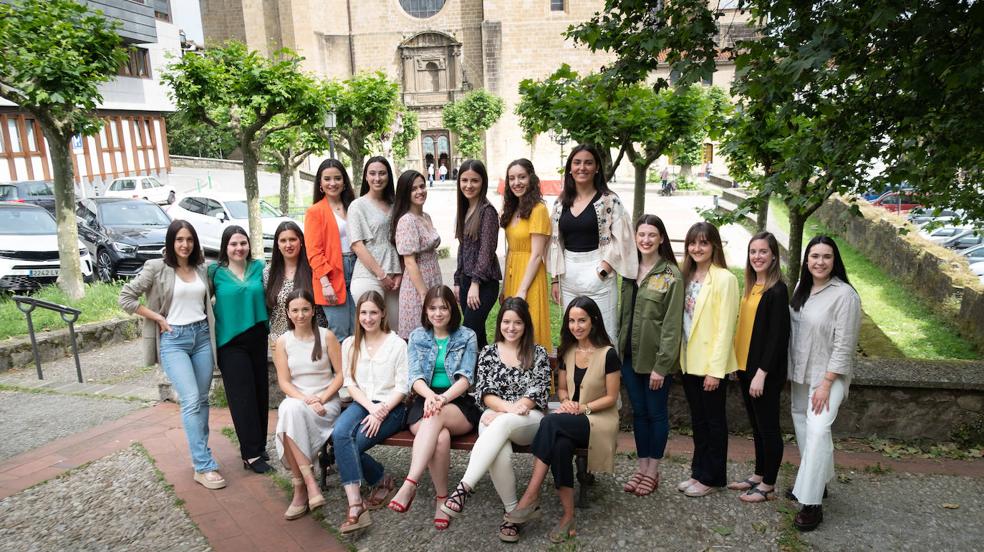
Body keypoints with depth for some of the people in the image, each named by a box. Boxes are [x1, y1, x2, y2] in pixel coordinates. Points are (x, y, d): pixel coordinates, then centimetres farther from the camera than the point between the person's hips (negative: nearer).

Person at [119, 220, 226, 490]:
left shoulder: (201, 269, 9)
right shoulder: (156, 268, -4)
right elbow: (125, 298, -5)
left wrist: (210, 319, 7)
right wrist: (159, 318, -8)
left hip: (202, 335, 5)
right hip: (174, 339, -5)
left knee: (202, 399, 9)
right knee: (191, 400, -12)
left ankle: (200, 454, 23)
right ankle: (204, 467, -7)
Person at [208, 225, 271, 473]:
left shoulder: (258, 267, 6)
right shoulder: (215, 271, -3)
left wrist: (266, 324, 7)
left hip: (257, 338, 4)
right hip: (230, 341, -4)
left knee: (260, 393, 8)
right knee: (243, 396, -2)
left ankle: (258, 445, 23)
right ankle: (251, 454, 4)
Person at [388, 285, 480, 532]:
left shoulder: (467, 336, 7)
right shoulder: (417, 337, 12)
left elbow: (466, 377, -5)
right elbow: (415, 376, 0)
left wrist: (444, 397, -25)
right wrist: (430, 395, -24)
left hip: (459, 404, -1)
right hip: (424, 400, 1)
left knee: (436, 416, -38)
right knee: (441, 436, -34)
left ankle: (410, 485, -39)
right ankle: (442, 498, -21)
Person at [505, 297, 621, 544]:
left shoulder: (608, 354, -9)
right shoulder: (566, 351, 8)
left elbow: (611, 397, -6)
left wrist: (583, 408, -17)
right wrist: (566, 401, -6)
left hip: (600, 419, -4)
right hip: (572, 419, 4)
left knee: (550, 422, -34)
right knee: (560, 445, -34)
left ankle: (531, 497, -30)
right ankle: (568, 516, -23)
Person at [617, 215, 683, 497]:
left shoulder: (671, 276, -10)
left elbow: (672, 325, -13)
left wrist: (661, 365, -16)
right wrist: (619, 348, 6)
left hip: (655, 358, -5)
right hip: (630, 354, 5)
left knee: (656, 413, 8)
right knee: (638, 412, 14)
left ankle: (653, 470, 22)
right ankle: (642, 465, 27)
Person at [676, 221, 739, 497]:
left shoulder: (724, 279, -13)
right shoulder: (688, 276, 8)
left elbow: (725, 327, -16)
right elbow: (683, 319, 9)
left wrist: (716, 369, -17)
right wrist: (682, 357, 5)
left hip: (711, 364, -7)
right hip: (689, 360, 7)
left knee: (714, 420, 8)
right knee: (697, 419, 17)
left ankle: (712, 478, 22)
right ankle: (699, 472, 30)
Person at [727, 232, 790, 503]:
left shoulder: (777, 290, -14)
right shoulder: (751, 287, 9)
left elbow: (778, 336, -17)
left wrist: (762, 373, -19)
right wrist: (738, 365, 11)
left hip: (765, 372, -7)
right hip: (745, 367, 8)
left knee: (768, 427, 5)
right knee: (756, 425, 17)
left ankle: (768, 486, 18)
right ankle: (759, 475, 31)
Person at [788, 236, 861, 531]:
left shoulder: (844, 294, -15)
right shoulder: (801, 288, 5)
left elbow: (843, 345, -16)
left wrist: (826, 383, -18)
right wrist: (790, 372, 13)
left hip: (828, 375, -7)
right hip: (800, 373, 7)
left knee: (818, 430, -17)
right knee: (802, 424, 14)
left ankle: (812, 504, -11)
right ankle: (813, 481, 32)